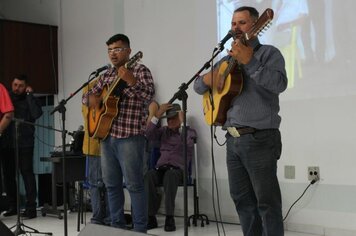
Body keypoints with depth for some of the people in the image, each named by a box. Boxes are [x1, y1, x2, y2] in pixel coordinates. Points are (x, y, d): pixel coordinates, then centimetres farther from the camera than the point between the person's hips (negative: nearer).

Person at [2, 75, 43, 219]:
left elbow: (37, 114, -14)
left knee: (27, 174, -6)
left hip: (24, 143, -4)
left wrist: (29, 95, -10)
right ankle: (12, 206, 16)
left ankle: (31, 208, -4)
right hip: (7, 143, 4)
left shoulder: (29, 100, 5)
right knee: (8, 175, 5)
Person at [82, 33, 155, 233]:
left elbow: (149, 95, -18)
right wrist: (91, 98, -1)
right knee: (112, 184, 11)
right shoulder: (107, 75, 17)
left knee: (134, 184, -6)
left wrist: (131, 81, -33)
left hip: (130, 137, -7)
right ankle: (117, 225, 22)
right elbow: (88, 94, 23)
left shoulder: (140, 70, -3)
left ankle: (140, 229, 1)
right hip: (106, 135, 7)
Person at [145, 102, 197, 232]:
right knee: (148, 176, -32)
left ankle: (170, 217, -35)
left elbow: (188, 143, -13)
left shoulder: (189, 131, 10)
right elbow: (149, 135, 1)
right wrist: (157, 115, -6)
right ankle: (151, 217, -29)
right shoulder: (164, 130, 21)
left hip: (178, 169, -3)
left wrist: (183, 122, -15)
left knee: (170, 175, -40)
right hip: (161, 167, 3)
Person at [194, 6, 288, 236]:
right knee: (242, 199, 13)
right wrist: (206, 80, -2)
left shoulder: (268, 53, -3)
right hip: (233, 139, 8)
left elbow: (279, 84, -22)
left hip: (259, 139, -7)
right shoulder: (227, 60, 18)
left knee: (267, 202, -3)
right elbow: (198, 85, 21)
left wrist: (249, 61, -27)